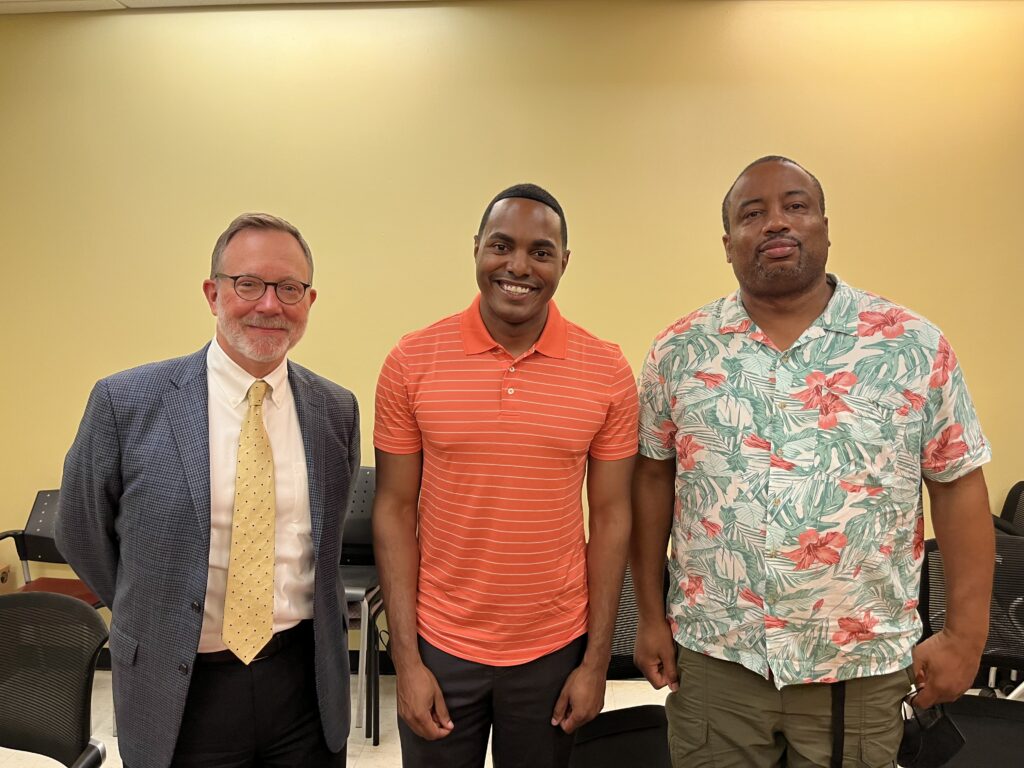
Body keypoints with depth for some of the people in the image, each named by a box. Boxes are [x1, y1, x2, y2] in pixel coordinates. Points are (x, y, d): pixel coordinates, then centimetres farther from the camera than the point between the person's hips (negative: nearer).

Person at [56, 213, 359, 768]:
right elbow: (83, 535, 2)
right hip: (181, 692, -1)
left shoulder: (337, 410, -3)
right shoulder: (126, 402, -11)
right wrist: (153, 619, 7)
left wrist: (295, 615, 8)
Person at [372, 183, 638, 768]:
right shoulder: (412, 363, -8)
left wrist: (597, 662, -2)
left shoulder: (607, 372, -7)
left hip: (553, 650, 1)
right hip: (439, 646, 0)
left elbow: (610, 517, -3)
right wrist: (406, 659, -6)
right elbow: (396, 511, -5)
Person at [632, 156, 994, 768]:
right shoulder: (681, 351, -3)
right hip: (714, 657, 1)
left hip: (862, 669, 0)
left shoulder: (916, 347, -5)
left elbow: (958, 485, 0)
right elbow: (654, 477, 2)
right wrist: (652, 615, 4)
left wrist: (966, 634, -1)